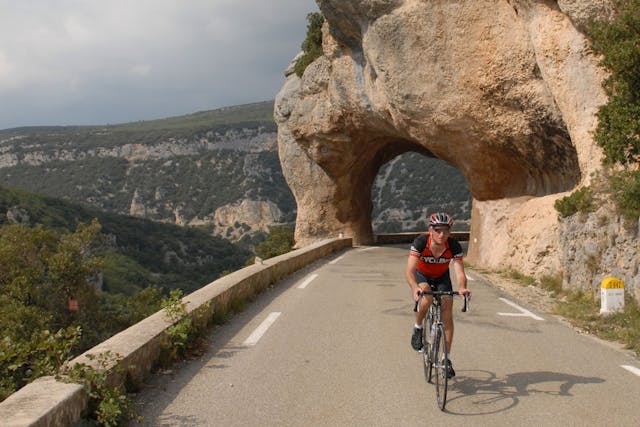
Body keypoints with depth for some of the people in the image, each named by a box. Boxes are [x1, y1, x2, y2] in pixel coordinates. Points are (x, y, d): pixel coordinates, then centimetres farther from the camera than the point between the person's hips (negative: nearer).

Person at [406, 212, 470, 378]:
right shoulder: (421, 242, -33)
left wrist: (462, 288, -55)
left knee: (447, 316, -9)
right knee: (427, 298, -34)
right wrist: (415, 287, -58)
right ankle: (418, 328, -5)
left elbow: (460, 272, -33)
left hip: (442, 277, 2)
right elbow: (410, 270, -39)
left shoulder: (454, 246, -29)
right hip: (422, 275, -2)